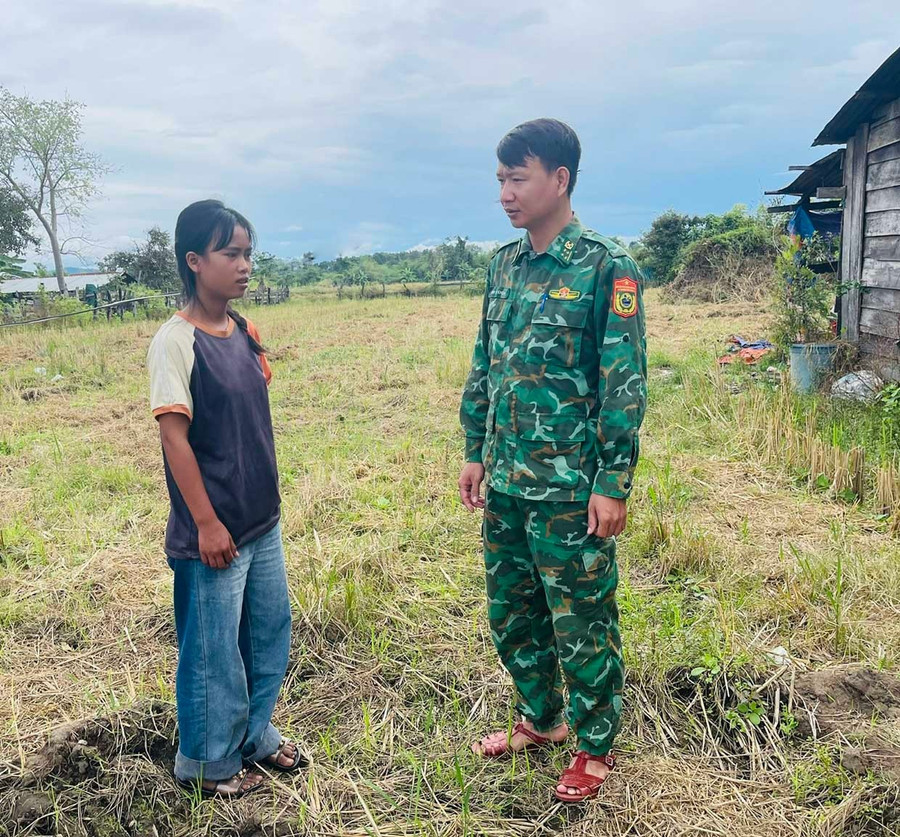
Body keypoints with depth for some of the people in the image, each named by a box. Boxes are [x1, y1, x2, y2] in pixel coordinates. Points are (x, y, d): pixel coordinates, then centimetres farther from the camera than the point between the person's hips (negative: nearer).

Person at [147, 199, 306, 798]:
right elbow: (174, 435, -17)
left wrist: (268, 501, 15)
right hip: (214, 530, -7)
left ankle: (255, 736, 39)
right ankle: (209, 763, 29)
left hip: (263, 521, 8)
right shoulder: (177, 341, -16)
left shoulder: (246, 332, 5)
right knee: (214, 648, 8)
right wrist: (206, 523, -16)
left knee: (271, 630, 18)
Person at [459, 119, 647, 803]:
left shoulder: (607, 268, -10)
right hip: (506, 483, 7)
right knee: (511, 613, 18)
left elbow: (626, 384, -13)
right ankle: (541, 720, 40)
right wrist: (476, 454, 13)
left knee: (582, 624, 7)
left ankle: (595, 748, 28)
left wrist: (614, 484, -16)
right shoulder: (503, 266, 10)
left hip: (570, 489, -7)